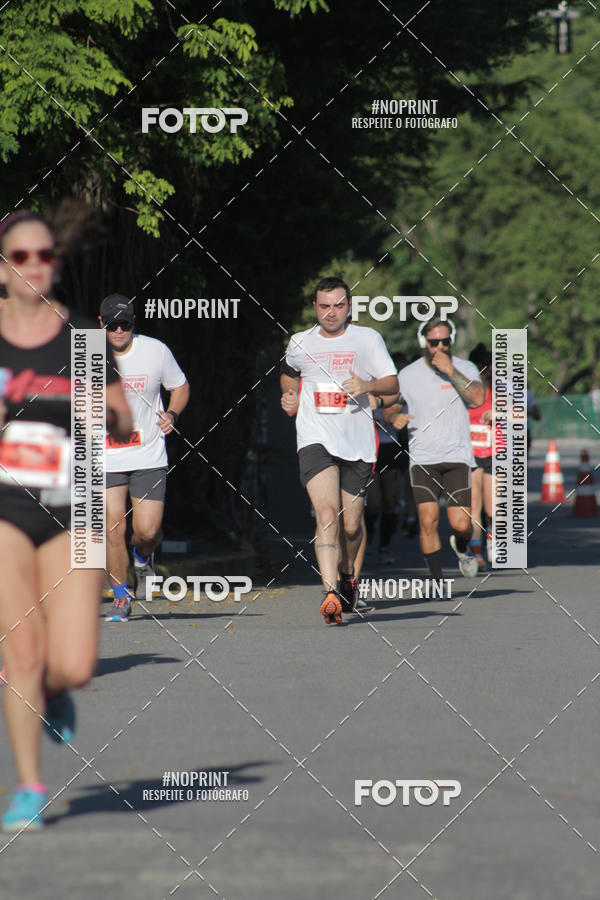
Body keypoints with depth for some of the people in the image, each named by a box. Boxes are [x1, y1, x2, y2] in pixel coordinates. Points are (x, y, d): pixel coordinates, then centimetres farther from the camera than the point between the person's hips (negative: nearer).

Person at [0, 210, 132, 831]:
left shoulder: (83, 336, 4)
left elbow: (124, 425, 8)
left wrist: (106, 414, -14)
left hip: (69, 511, 0)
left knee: (75, 665, -10)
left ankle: (51, 690, 28)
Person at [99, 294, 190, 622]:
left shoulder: (156, 351, -4)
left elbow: (180, 386, 12)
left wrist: (172, 414, -6)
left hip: (148, 456, 0)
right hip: (105, 457, 0)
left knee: (147, 529, -7)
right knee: (113, 528, -7)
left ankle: (143, 559, 30)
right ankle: (121, 596, 11)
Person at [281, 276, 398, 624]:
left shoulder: (367, 339, 5)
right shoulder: (300, 343, 10)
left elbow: (393, 385, 3)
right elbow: (289, 374, 32)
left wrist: (367, 386, -17)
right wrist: (290, 396, 11)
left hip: (357, 441, 1)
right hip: (315, 439, -1)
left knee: (351, 525, 6)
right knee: (327, 513, -21)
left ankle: (348, 574, 38)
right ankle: (330, 593, -29)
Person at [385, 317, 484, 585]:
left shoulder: (465, 369, 2)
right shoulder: (408, 375, 5)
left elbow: (477, 398, -17)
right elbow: (390, 409, 16)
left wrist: (450, 371, -21)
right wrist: (394, 417, -7)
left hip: (457, 457, -1)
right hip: (422, 459, 1)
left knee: (460, 523, -7)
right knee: (428, 520, -13)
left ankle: (461, 546, 29)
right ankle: (437, 581, -1)